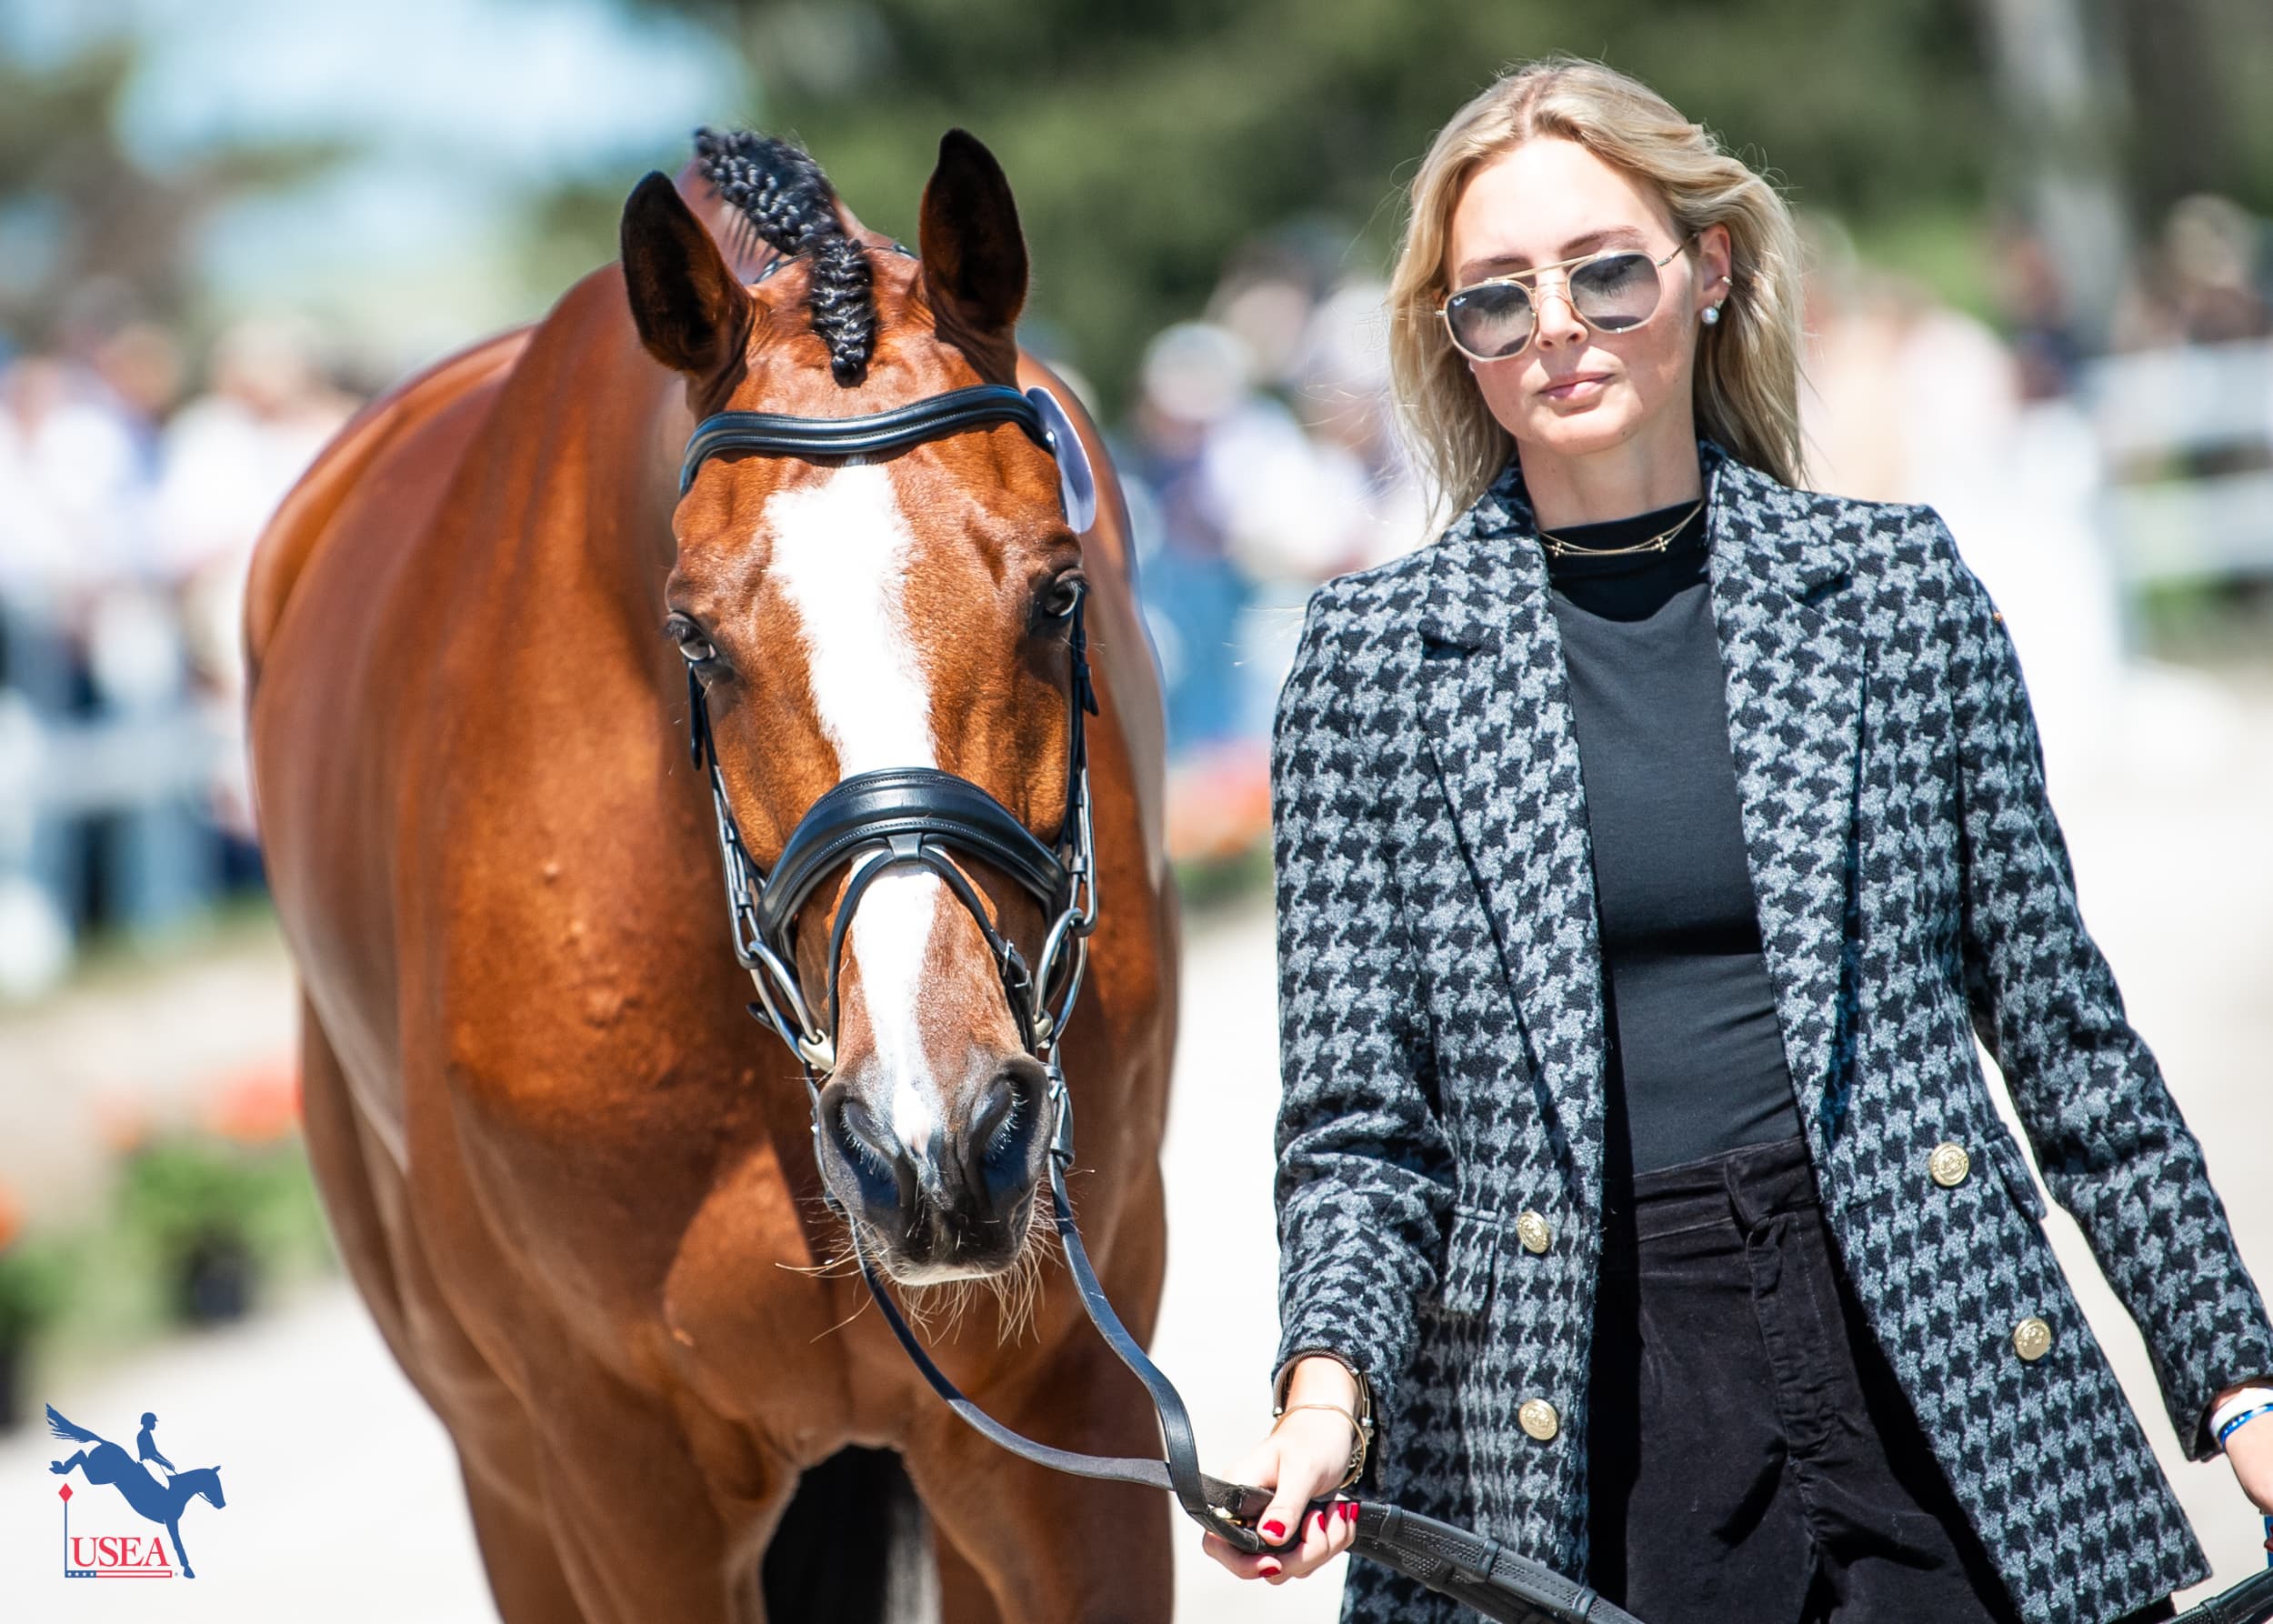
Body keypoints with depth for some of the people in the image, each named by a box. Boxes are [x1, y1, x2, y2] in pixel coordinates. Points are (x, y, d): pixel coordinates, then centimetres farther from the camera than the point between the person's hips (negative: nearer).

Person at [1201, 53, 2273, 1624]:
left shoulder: (1899, 583, 7)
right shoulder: (1371, 657, 4)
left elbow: (2062, 1022, 9)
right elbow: (1362, 1112, 3)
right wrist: (1330, 1378, -15)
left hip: (1946, 1374, 1)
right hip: (1577, 1419, -1)